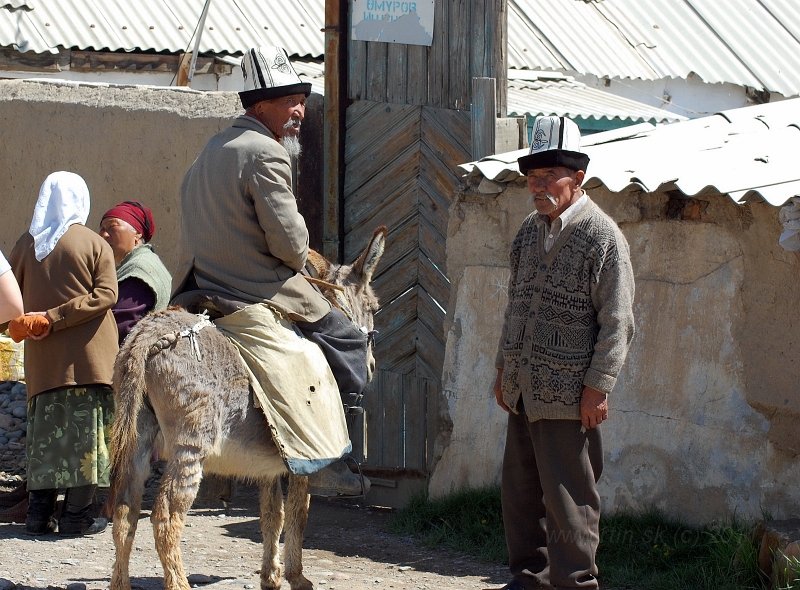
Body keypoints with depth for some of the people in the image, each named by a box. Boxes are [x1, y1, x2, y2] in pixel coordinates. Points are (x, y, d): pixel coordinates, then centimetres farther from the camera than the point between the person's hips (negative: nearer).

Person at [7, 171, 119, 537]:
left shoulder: (25, 245, 5)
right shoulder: (95, 245, -2)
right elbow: (106, 295, -12)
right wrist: (54, 318, -13)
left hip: (43, 361, 3)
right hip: (89, 356, -3)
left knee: (45, 433, 9)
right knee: (86, 431, 1)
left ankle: (39, 513, 7)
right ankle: (76, 516, -2)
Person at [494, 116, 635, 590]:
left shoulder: (602, 236, -9)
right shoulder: (531, 230, 13)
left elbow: (617, 323, -12)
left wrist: (598, 386, -16)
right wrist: (504, 370, 20)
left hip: (568, 392, -7)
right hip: (524, 389, 8)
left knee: (568, 497, -3)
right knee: (520, 491, 13)